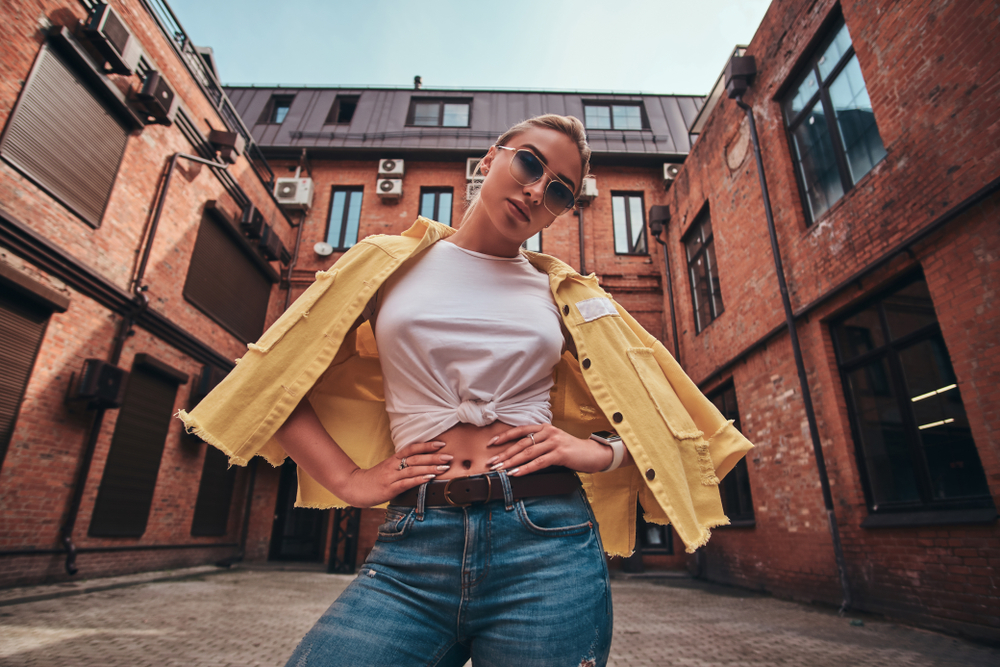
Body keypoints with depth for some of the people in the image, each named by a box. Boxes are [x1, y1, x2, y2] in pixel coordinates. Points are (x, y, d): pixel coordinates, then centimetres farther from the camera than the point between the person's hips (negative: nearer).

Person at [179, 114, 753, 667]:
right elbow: (274, 382, 9)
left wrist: (600, 450, -3)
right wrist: (348, 479, 0)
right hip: (414, 548, 0)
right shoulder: (389, 264, 7)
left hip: (548, 544, 1)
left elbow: (664, 410, 16)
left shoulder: (566, 293, 9)